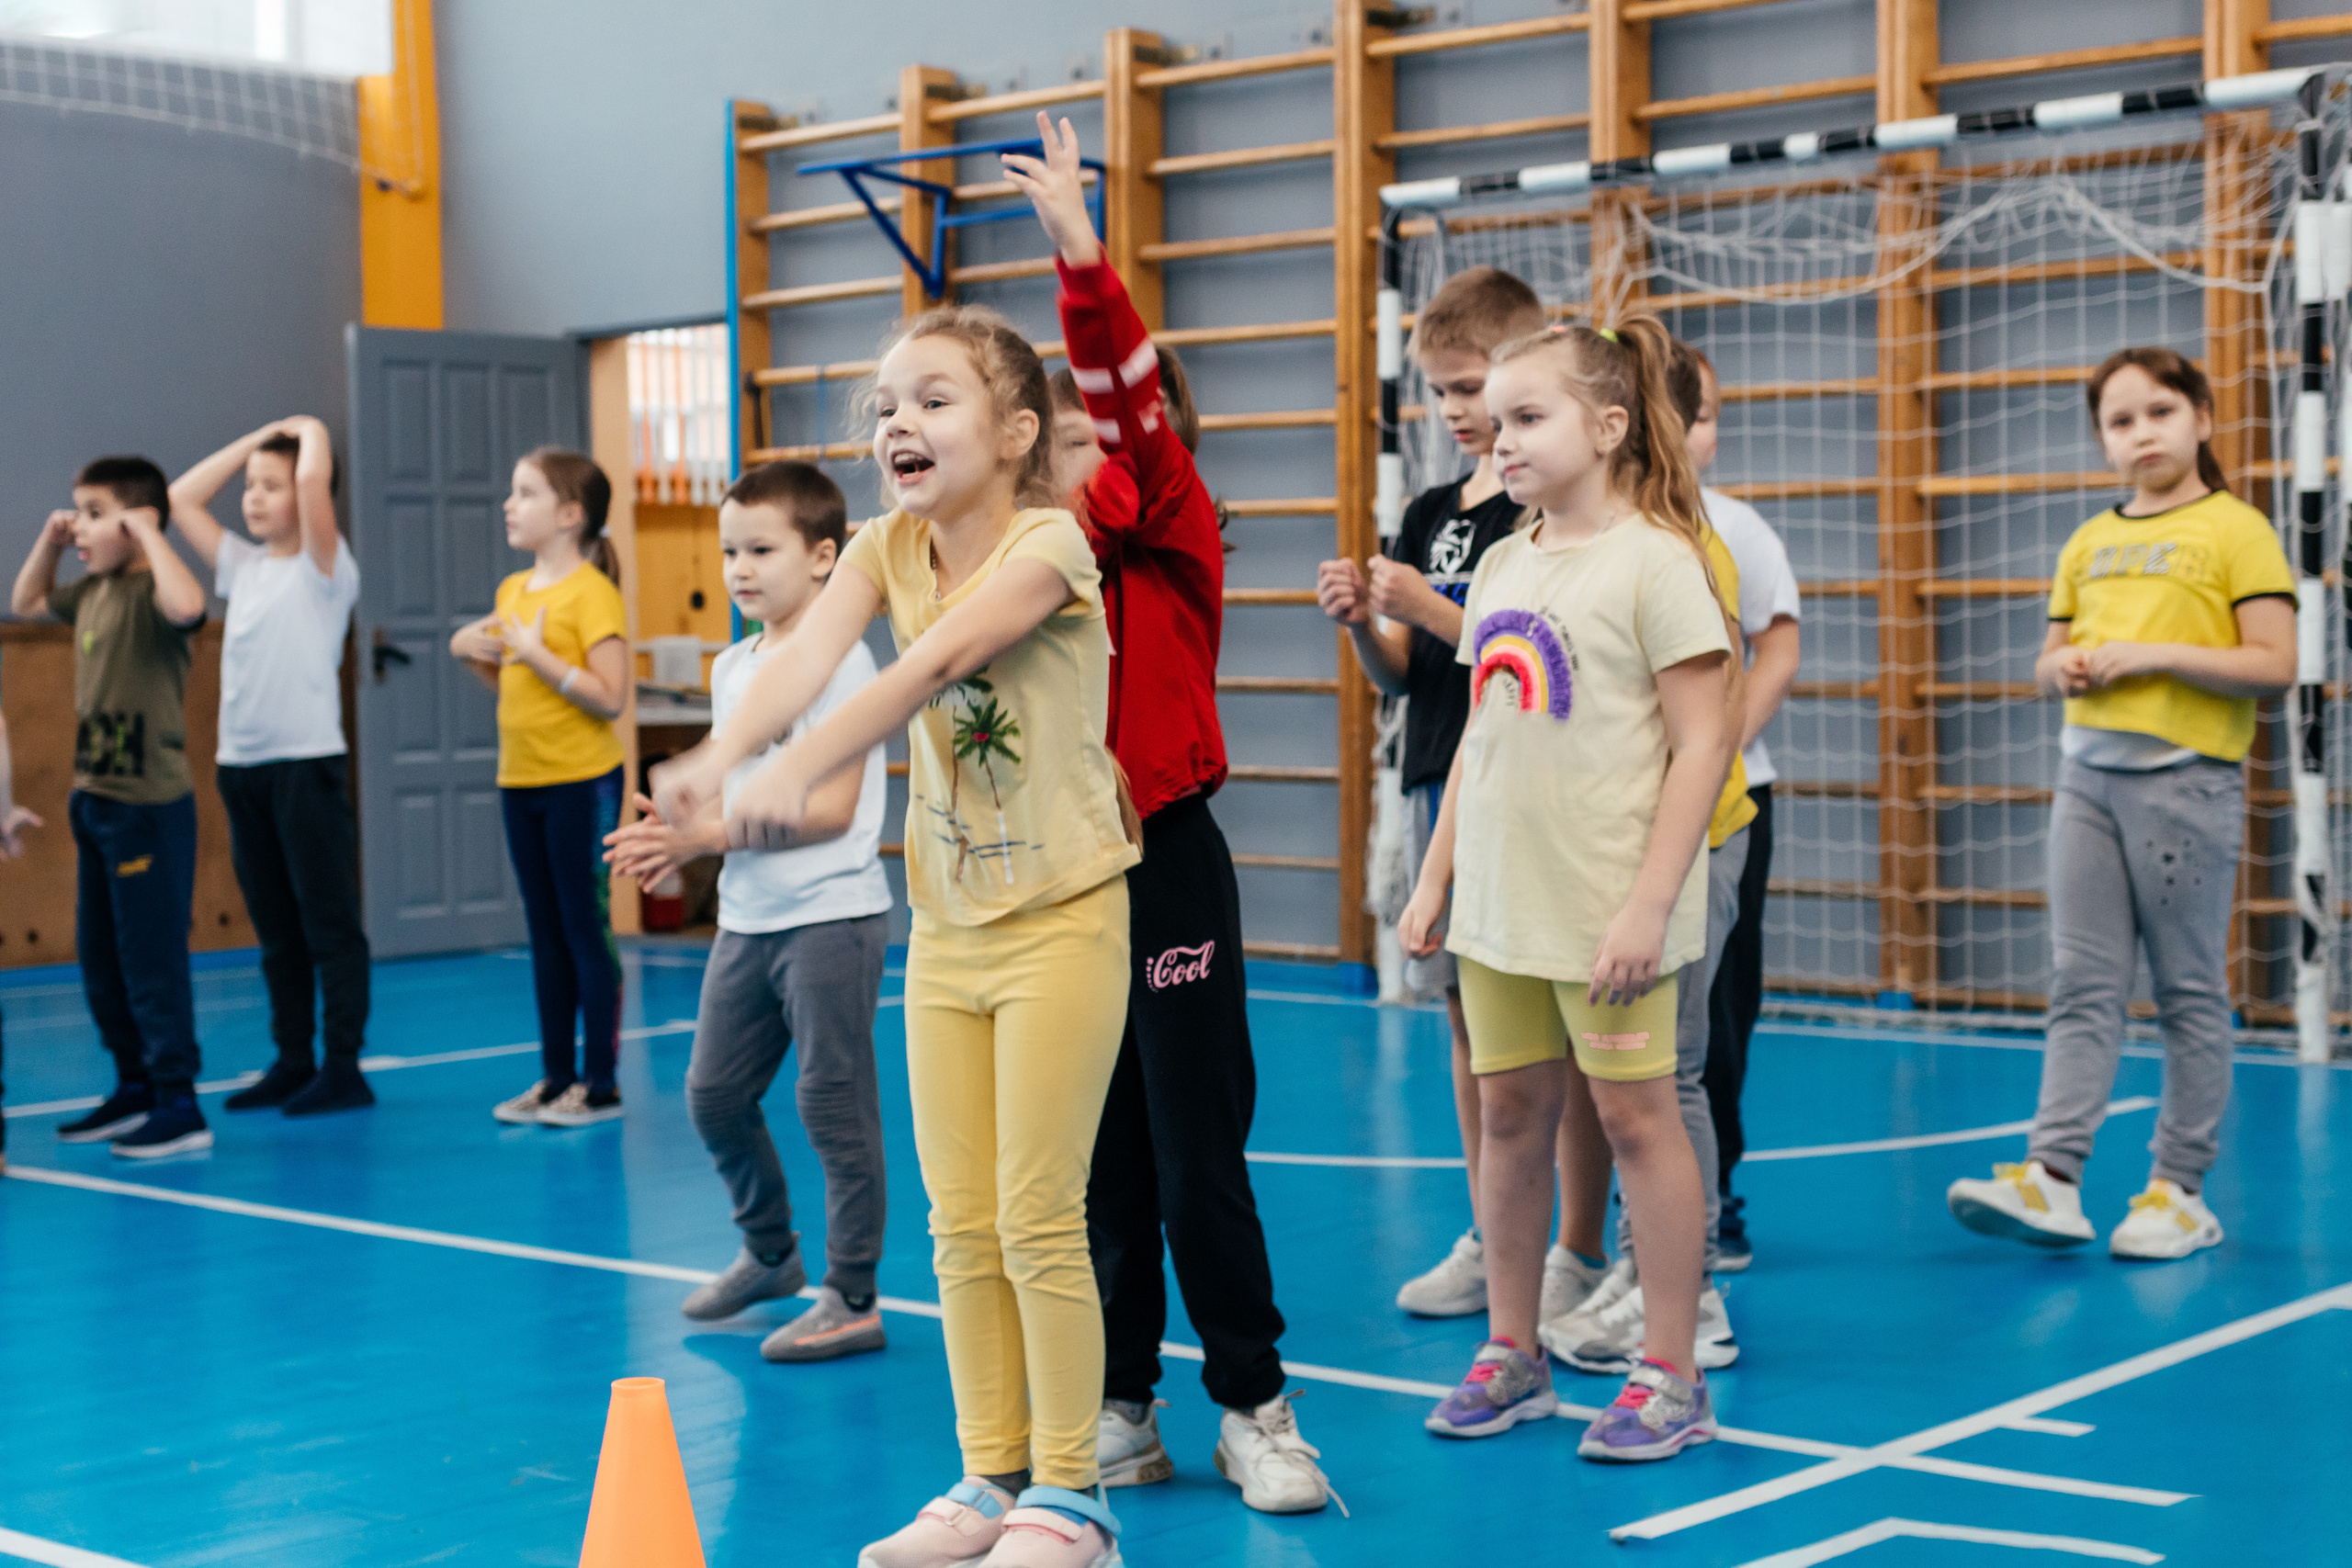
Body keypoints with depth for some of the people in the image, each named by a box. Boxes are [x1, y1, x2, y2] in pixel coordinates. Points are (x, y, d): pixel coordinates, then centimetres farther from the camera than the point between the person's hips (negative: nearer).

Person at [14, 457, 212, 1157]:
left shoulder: (149, 591, -15)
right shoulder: (92, 591, 10)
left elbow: (188, 605, -40)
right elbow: (27, 602, 30)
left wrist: (148, 532, -27)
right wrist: (49, 541, 14)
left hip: (149, 805, -9)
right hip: (93, 799, 9)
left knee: (152, 959, -5)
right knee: (99, 960, 15)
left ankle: (179, 1108, 1)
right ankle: (135, 1088, 27)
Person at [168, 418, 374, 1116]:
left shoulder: (325, 568, -5)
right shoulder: (243, 564, 14)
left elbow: (315, 479, -22)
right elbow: (178, 499, 18)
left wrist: (311, 431, -1)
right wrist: (255, 438, 15)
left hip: (307, 762, -7)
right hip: (241, 764, 7)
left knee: (329, 925, -3)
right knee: (276, 930, 11)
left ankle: (345, 1069, 0)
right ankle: (293, 1063, 17)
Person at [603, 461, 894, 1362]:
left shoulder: (838, 659, -13)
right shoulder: (731, 669, 12)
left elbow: (829, 807, -19)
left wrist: (703, 836, -21)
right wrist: (674, 833, -4)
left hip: (831, 916, -8)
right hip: (747, 918, 8)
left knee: (832, 1104, -3)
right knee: (712, 1093, 13)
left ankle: (852, 1298, 7)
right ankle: (770, 1252, 33)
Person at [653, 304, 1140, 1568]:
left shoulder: (1047, 542, -16)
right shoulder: (885, 549, 1)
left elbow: (930, 666, -32)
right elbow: (808, 655, -19)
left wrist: (796, 773, -46)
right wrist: (720, 754, -39)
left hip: (1061, 917, -6)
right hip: (946, 924, 6)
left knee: (1038, 1219, -3)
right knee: (960, 1223, 10)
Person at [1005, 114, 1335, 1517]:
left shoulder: (1175, 528, -6)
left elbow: (1132, 405, -24)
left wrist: (1080, 248, -35)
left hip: (1167, 860, -5)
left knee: (1199, 1152, -2)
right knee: (1101, 1158, 11)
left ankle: (1254, 1404, 10)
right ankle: (1121, 1407, 20)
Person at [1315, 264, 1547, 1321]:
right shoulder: (1428, 514, 14)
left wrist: (1430, 610, -19)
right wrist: (1362, 623, -4)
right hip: (1437, 786, 7)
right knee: (1467, 1016, 11)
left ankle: (1584, 1252, 4)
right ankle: (1490, 1243, 21)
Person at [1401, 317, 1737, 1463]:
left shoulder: (1655, 561, -10)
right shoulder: (1502, 566, 11)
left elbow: (1701, 746, -13)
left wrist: (1649, 904, -18)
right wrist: (1435, 879, 14)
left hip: (1609, 906, -6)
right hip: (1501, 901, 7)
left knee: (1632, 1114, 0)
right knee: (1509, 1114, 11)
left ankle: (1670, 1375, 11)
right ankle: (1511, 1355, 24)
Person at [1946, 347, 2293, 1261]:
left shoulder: (2235, 531, -1)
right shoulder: (2088, 544, 16)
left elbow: (2274, 667, -9)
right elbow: (2049, 662, 23)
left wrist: (2157, 653, -16)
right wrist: (2065, 668, 0)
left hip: (2187, 775, -5)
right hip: (2089, 770, 5)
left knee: (2189, 992, 2)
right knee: (2082, 983, -1)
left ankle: (2181, 1193, 7)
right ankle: (2052, 1180, -6)